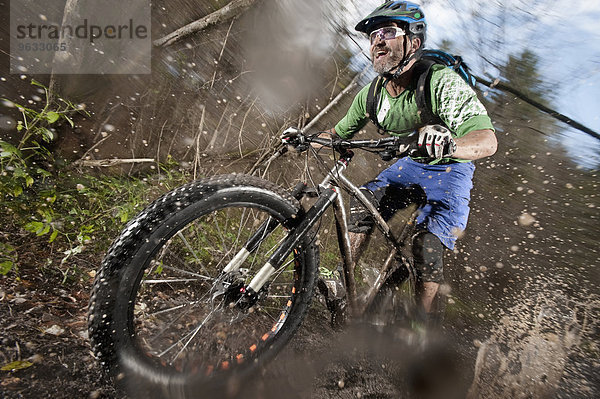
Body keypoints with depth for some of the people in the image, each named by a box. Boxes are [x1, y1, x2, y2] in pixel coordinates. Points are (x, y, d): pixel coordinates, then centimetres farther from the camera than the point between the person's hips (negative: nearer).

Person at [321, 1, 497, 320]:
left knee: (428, 245, -21)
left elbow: (488, 140, -40)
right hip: (408, 165, 5)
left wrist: (447, 144, -62)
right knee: (359, 208, -14)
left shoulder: (441, 82, -28)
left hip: (449, 168, -5)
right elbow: (339, 133, 4)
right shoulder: (372, 94, -10)